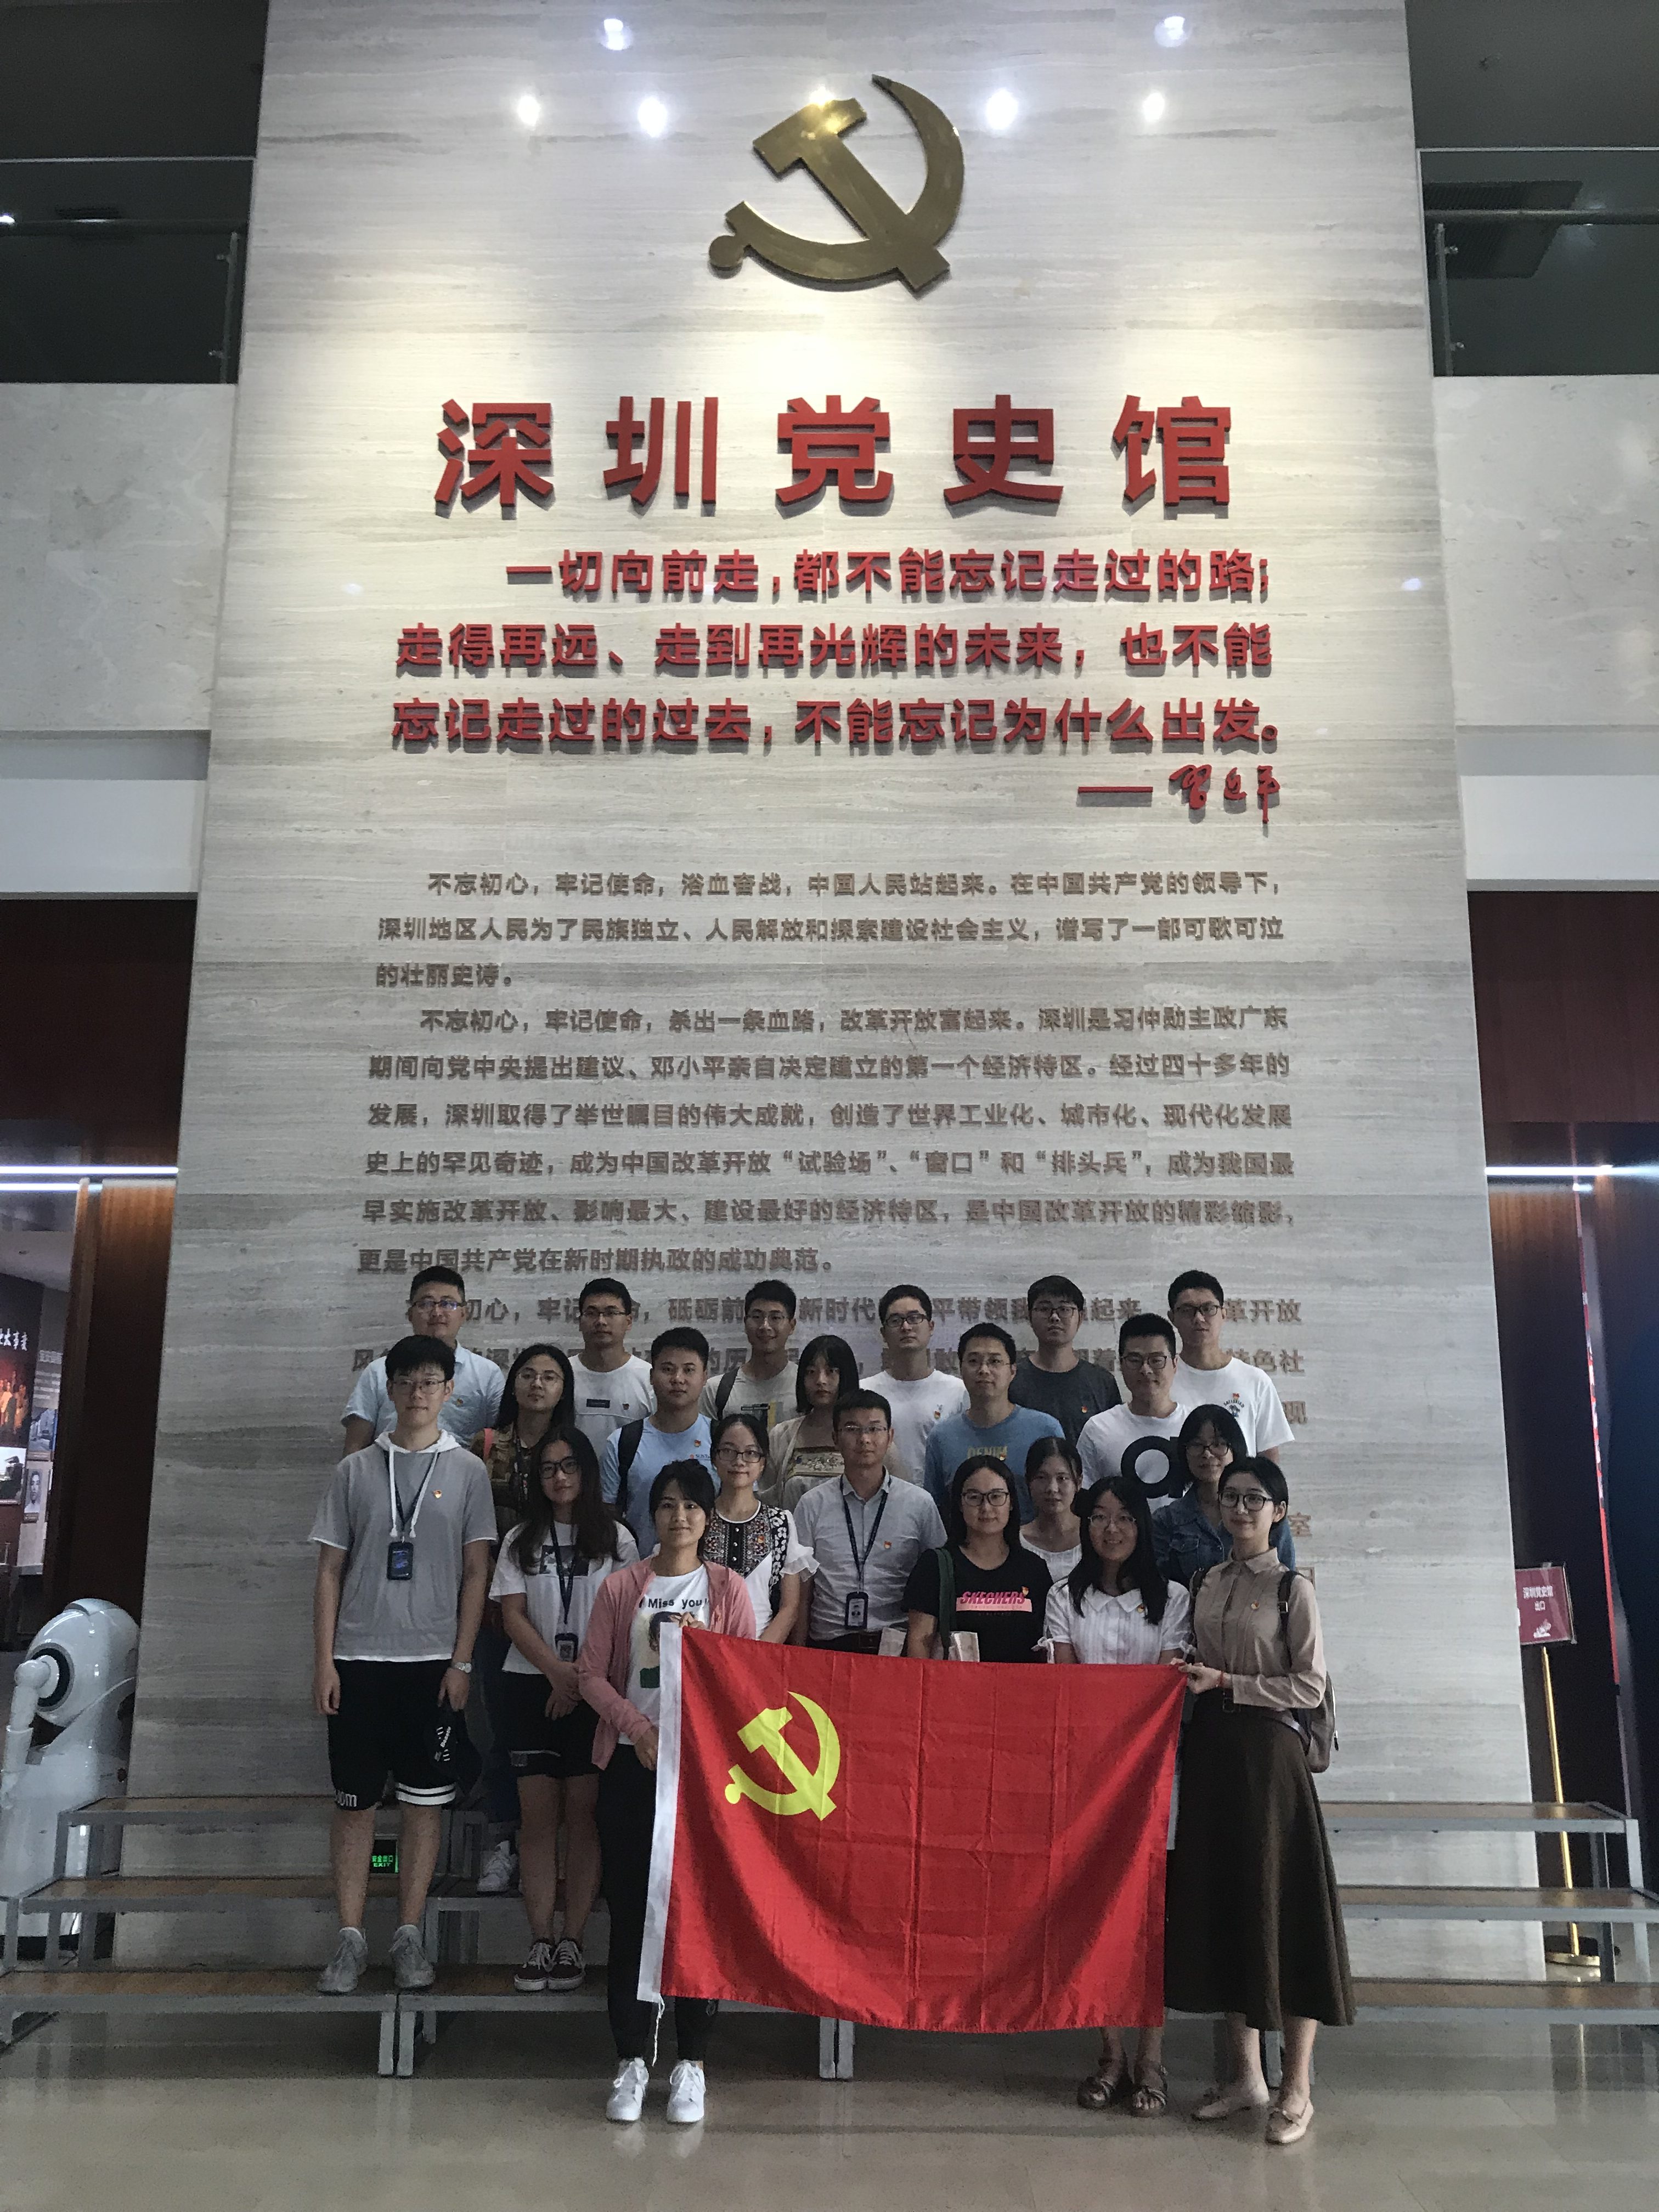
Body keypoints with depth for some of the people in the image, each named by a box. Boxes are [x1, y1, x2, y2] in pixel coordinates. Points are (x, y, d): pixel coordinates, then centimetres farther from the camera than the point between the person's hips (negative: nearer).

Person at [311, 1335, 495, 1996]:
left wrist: (461, 1663, -5)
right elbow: (331, 1570, 5)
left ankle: (408, 1936, 17)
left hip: (433, 1662, -1)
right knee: (354, 1801, 6)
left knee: (426, 1801, 5)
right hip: (359, 1660, 1)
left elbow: (476, 1573, 1)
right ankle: (350, 1940, 17)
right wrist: (323, 1661, -1)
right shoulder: (356, 1469, 5)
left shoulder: (467, 1471, 2)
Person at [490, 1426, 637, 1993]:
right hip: (530, 1686, 1)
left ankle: (573, 1943, 6)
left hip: (595, 1691, -1)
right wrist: (559, 1671, -11)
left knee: (583, 1814, -1)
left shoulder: (615, 1538, 4)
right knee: (538, 1814, 0)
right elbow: (513, 1616, 1)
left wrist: (583, 1679, -9)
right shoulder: (520, 1540, 8)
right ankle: (540, 1944, 5)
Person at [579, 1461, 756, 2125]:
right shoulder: (620, 1587, 6)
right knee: (629, 1908, 4)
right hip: (632, 1764, 1)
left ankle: (691, 2063, 13)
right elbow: (592, 1674, 2)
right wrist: (640, 1729, -9)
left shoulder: (727, 1588, 5)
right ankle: (631, 2059, 16)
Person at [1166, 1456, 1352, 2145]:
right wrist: (1189, 1680, -1)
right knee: (1219, 1901, 9)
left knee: (1280, 1903, -1)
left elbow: (1310, 1687, -10)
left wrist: (1225, 1682, -15)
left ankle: (1296, 2087, 11)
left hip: (1268, 1751, -6)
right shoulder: (1204, 1585, 10)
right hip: (1210, 1748, 6)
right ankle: (1247, 2074, 22)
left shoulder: (1293, 1589, -6)